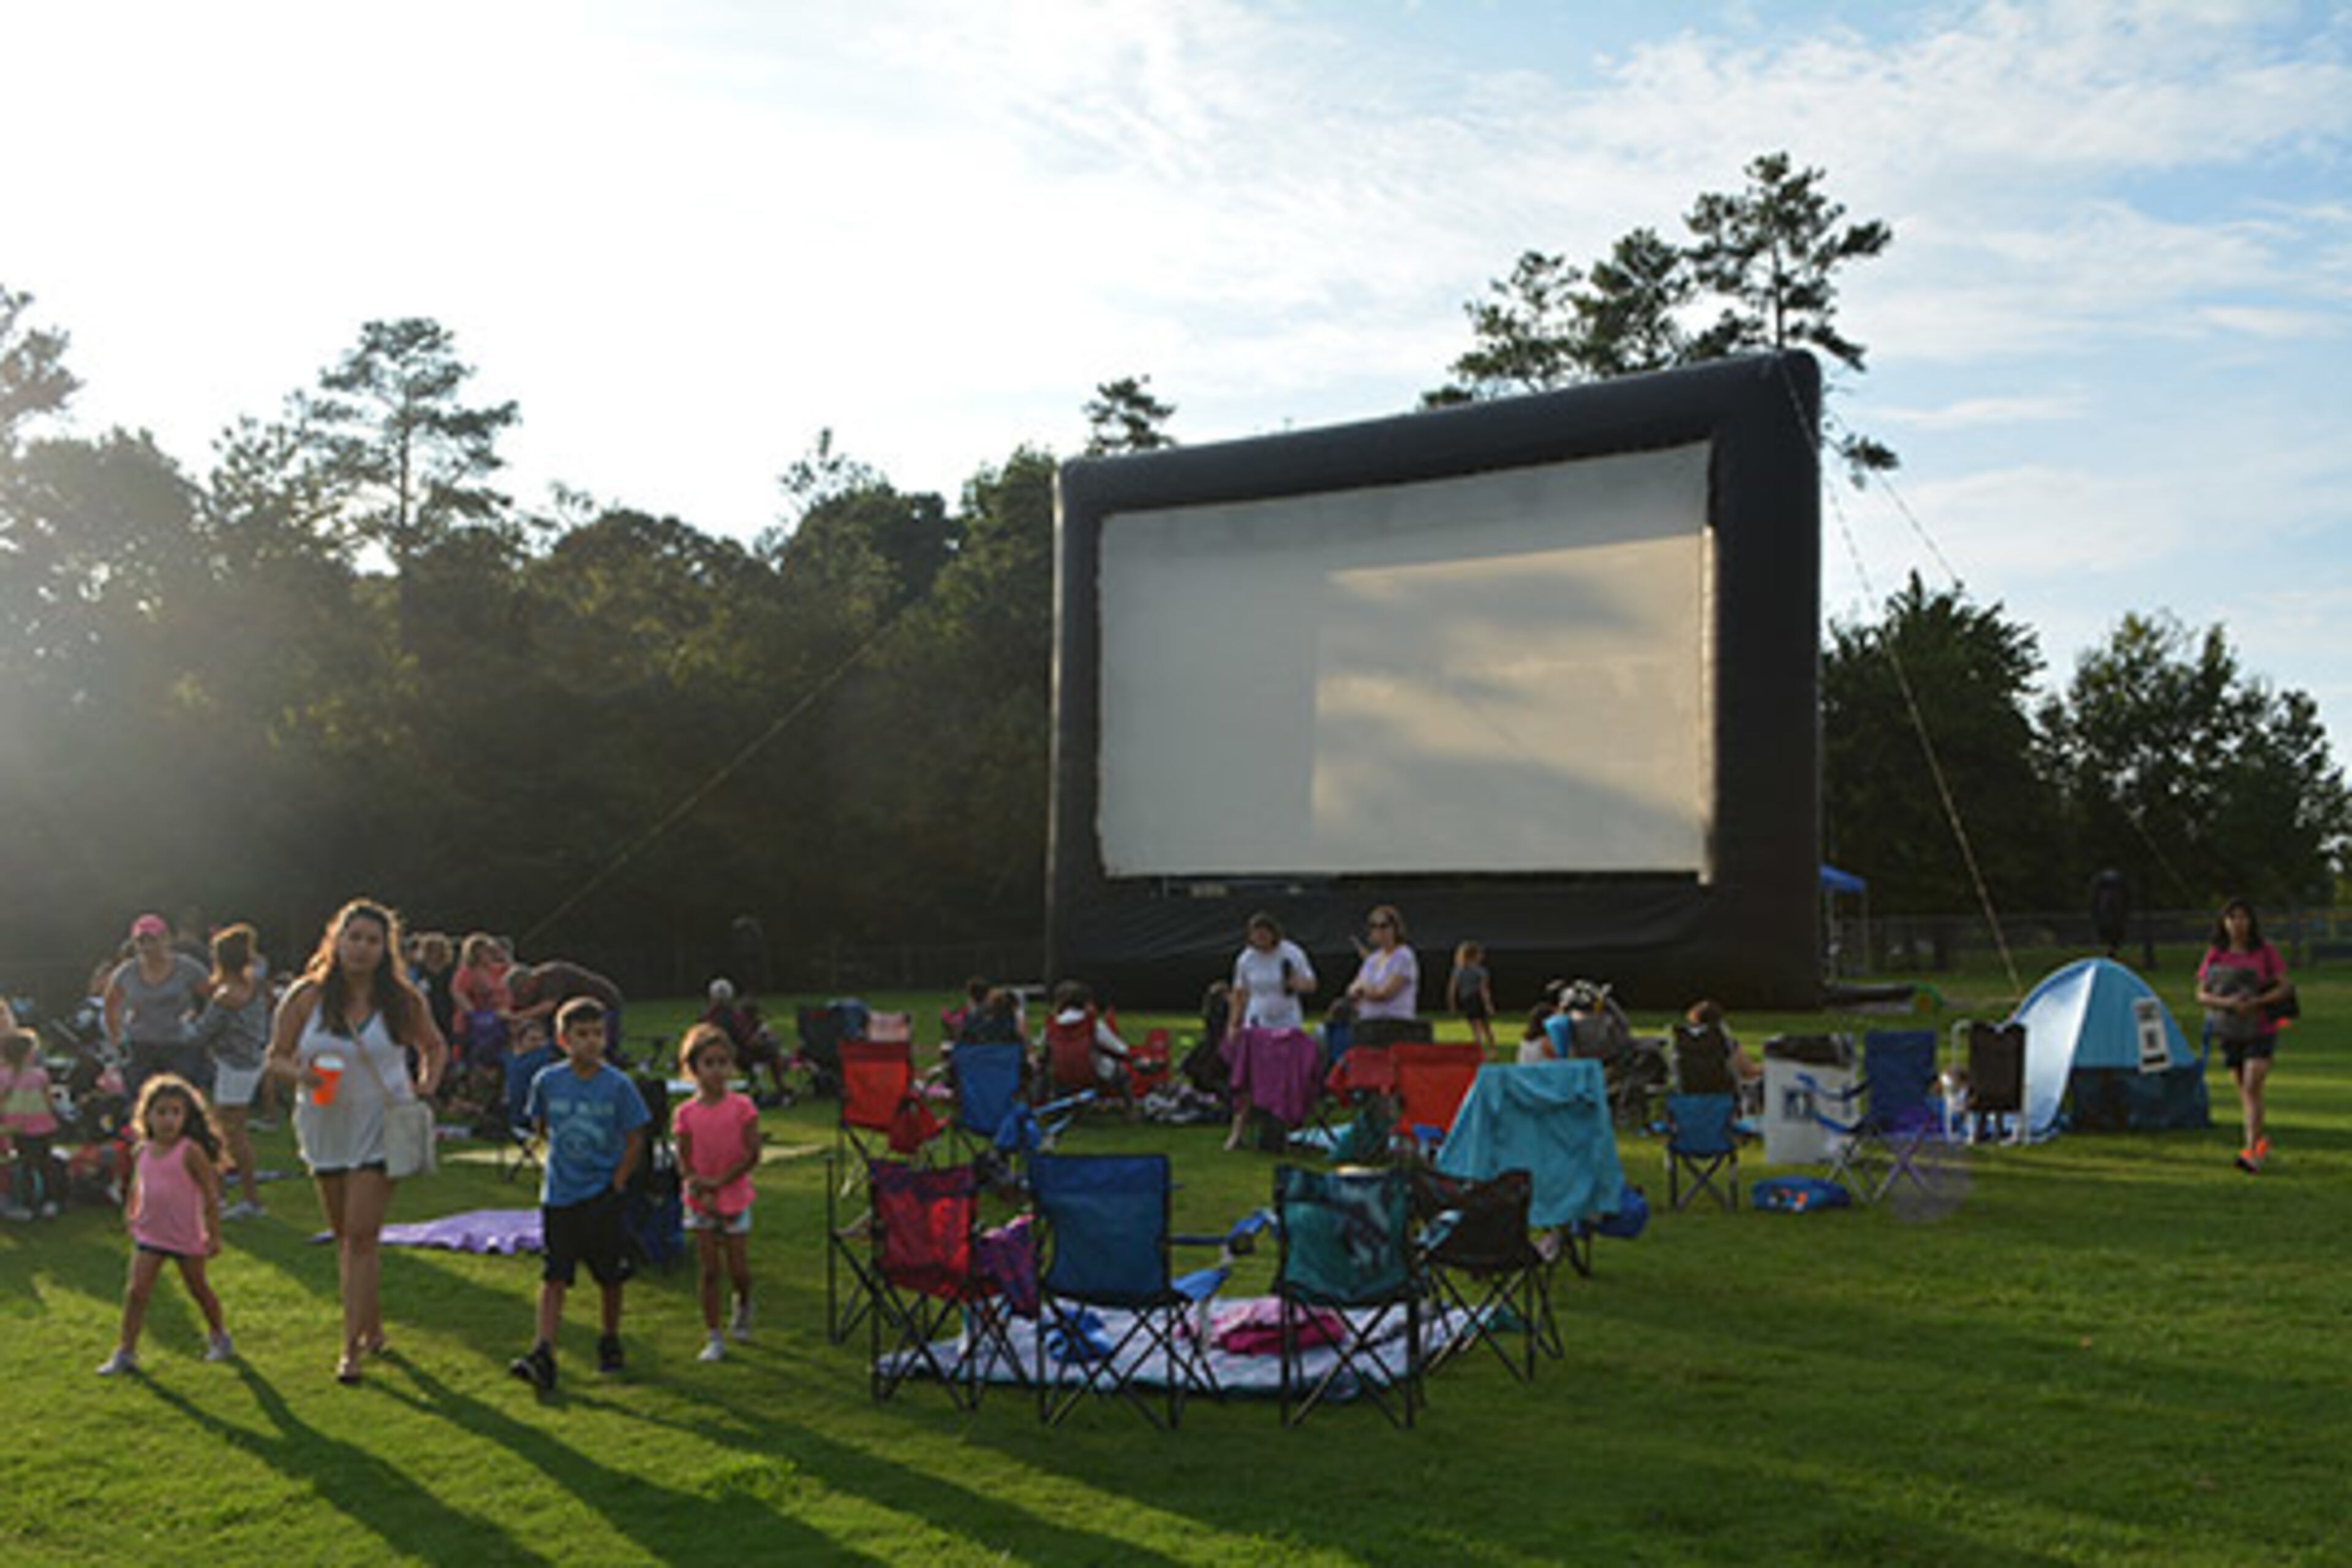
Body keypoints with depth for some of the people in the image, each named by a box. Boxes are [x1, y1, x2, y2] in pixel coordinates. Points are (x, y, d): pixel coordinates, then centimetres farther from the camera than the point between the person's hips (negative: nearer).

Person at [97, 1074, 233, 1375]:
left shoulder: (191, 1152, -16)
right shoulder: (142, 1152, 1)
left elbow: (210, 1194, -13)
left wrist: (214, 1235, -12)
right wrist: (131, 1212, 8)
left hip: (187, 1237, -4)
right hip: (149, 1235, 4)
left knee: (199, 1288, 12)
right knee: (136, 1291, -3)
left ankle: (219, 1336, 31)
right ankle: (125, 1352, 4)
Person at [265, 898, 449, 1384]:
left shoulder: (403, 1000, -3)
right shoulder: (307, 997, -3)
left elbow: (434, 1047, 13)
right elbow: (276, 1059, 1)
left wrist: (427, 1085, -5)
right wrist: (301, 1073, -20)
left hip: (381, 1129, -2)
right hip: (326, 1128, 3)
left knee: (362, 1236, -9)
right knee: (345, 1236, 13)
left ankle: (352, 1346, -5)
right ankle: (372, 1328, 30)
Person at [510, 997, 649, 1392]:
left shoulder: (618, 1085, -8)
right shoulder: (547, 1081, -3)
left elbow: (635, 1140, -2)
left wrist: (617, 1183, -7)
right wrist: (559, 1159, 9)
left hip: (603, 1196, -1)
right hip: (557, 1196, 1)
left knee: (611, 1277, 10)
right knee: (553, 1277, -5)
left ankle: (610, 1343, 28)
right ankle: (543, 1355, -10)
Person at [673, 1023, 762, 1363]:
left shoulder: (742, 1108, -8)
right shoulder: (685, 1114, -5)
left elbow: (753, 1155, -9)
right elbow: (684, 1163, -3)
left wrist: (719, 1182, -16)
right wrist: (703, 1194, -16)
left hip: (735, 1197, -1)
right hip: (700, 1203, 1)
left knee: (736, 1267, 3)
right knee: (709, 1270, 2)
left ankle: (743, 1304, 36)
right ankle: (714, 1339, 10)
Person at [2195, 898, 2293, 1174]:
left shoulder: (2266, 953, -3)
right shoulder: (2215, 955, 2)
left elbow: (2284, 988, -4)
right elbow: (2201, 996, 0)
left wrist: (2256, 1002, -20)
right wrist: (2227, 1002, -19)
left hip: (2261, 1031, -3)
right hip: (2230, 1033, 3)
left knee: (2252, 1089, -15)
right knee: (2244, 1092, 11)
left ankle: (2251, 1153, -19)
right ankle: (2261, 1140, 34)